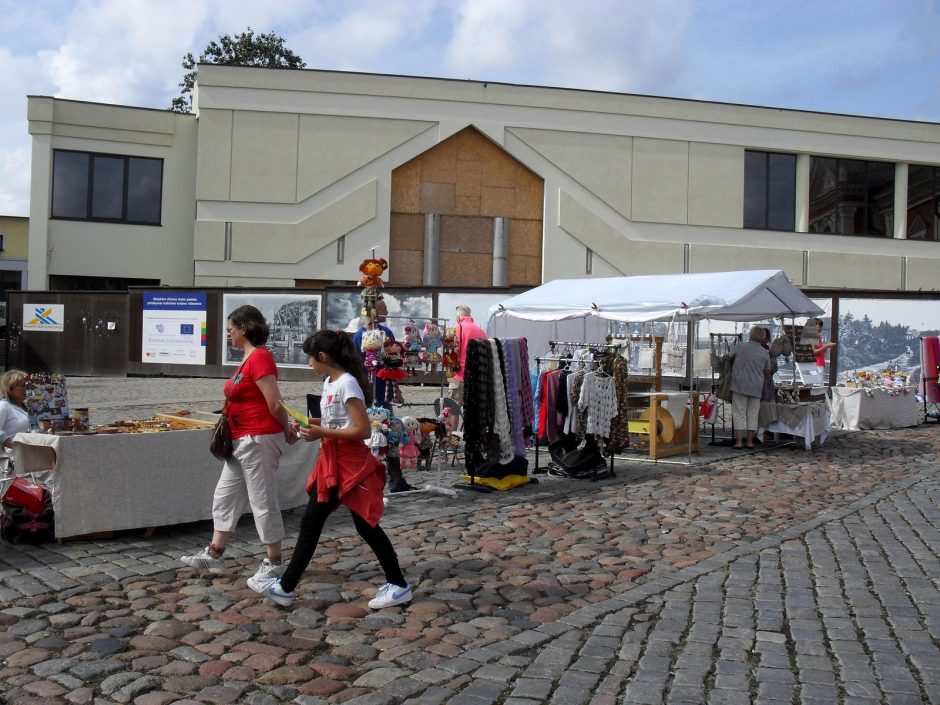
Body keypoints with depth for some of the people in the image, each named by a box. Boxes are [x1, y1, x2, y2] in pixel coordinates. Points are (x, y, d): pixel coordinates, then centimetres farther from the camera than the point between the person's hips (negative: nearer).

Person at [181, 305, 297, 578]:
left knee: (263, 501, 0)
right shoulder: (249, 358, 13)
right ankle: (213, 556, 24)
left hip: (259, 440, -10)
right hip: (243, 441, 10)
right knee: (225, 496, 15)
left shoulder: (259, 357, -17)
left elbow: (275, 404, -19)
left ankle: (274, 562, 12)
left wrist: (287, 430, -4)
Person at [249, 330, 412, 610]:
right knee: (310, 523, 11)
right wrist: (312, 425, 6)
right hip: (332, 463, 10)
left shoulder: (347, 384, -18)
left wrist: (322, 433, -22)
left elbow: (363, 430, -23)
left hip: (350, 463, -10)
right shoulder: (330, 382, 10)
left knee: (366, 525, 0)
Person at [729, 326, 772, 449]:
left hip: (740, 386, -2)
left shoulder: (740, 347, -6)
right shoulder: (765, 353, 2)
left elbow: (730, 356, 12)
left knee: (739, 414, 0)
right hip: (756, 387, 2)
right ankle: (750, 441, 11)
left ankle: (739, 441, -3)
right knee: (752, 415, 9)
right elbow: (767, 371, 13)